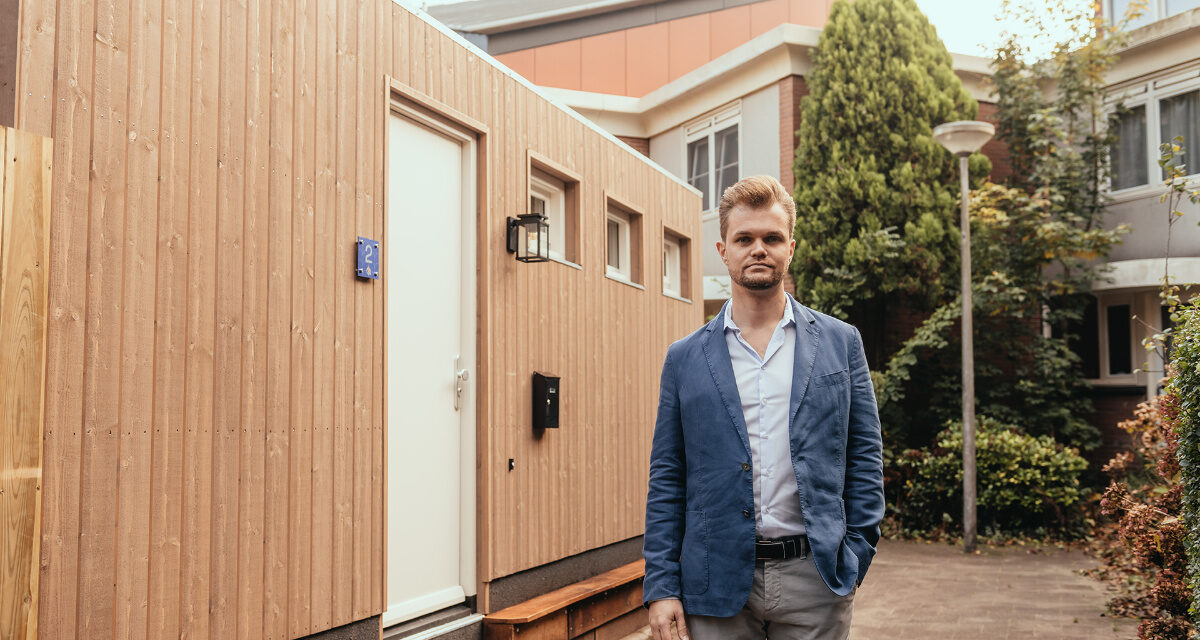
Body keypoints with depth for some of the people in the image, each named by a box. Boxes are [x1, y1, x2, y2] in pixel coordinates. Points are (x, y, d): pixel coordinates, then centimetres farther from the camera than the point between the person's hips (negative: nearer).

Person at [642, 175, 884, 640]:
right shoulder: (685, 358, 4)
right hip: (718, 581, 0)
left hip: (815, 582, 0)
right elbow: (666, 479, 4)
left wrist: (855, 557, -2)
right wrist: (661, 585, -1)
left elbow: (866, 458, 6)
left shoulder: (840, 343, 5)